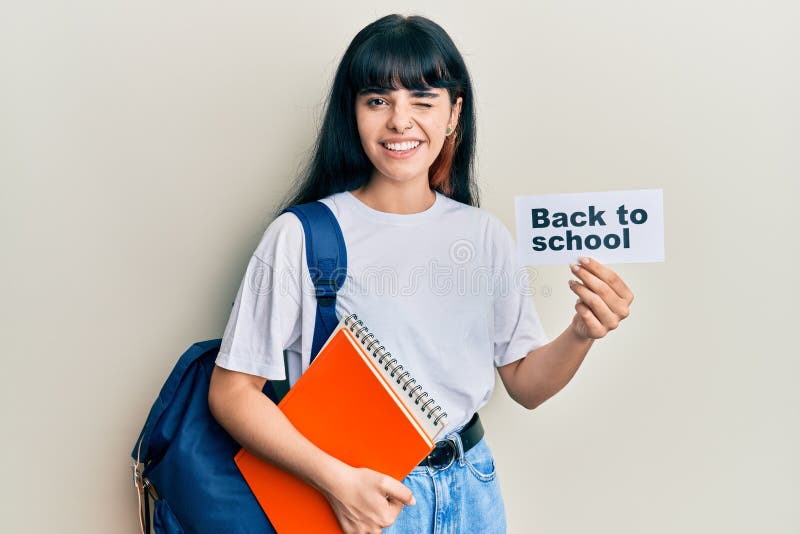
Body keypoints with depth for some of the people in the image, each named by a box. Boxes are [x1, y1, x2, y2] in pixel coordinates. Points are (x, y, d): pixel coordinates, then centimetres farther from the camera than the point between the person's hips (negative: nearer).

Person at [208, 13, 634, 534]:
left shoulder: (485, 235, -3)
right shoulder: (301, 236, -16)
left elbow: (526, 384, 3)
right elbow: (232, 392, -12)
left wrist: (582, 334, -16)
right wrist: (337, 478, -20)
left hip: (472, 487, 4)